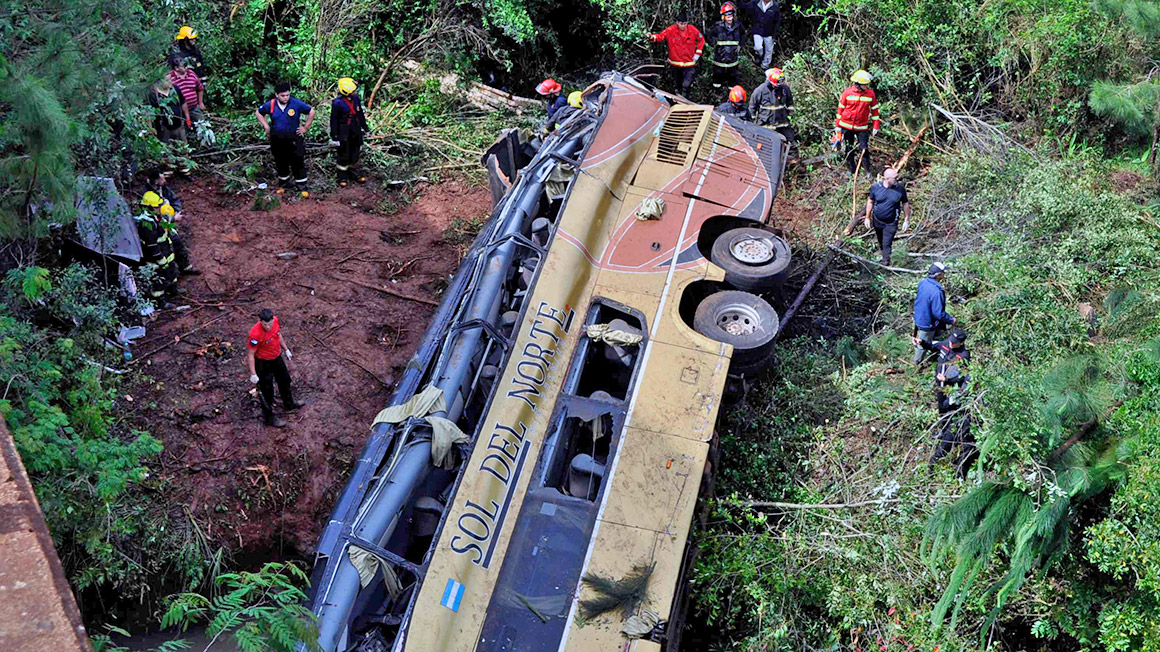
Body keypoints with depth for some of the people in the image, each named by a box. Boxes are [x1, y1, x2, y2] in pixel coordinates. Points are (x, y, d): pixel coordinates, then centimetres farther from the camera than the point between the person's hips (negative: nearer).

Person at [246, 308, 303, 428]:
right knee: (267, 391, 9)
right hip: (263, 363, -8)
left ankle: (288, 404, 55)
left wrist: (286, 349, 16)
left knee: (285, 380, 28)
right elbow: (250, 354, -26)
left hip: (277, 357, 8)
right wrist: (253, 374, -23)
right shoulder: (256, 334, -36)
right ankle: (269, 417, 30)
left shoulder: (275, 320, -16)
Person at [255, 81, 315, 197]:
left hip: (294, 139, -3)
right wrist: (266, 126, 6)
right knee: (281, 163, 15)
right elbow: (258, 112, 14)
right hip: (277, 140, 3)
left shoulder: (297, 104, -10)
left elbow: (311, 112, 2)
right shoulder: (270, 105, -3)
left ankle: (302, 186, 8)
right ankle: (283, 184, 32)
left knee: (298, 163, -2)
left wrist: (305, 127, 0)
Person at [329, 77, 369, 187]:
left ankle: (354, 171, 33)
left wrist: (365, 127, 21)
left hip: (356, 132, 6)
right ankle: (342, 175, 16)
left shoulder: (356, 98, 1)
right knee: (343, 154, 3)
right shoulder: (337, 103, -18)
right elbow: (334, 120, -12)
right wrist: (334, 136, -12)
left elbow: (360, 114, 15)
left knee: (355, 153, 16)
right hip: (344, 134, -6)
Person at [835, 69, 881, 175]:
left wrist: (876, 126, 2)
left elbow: (874, 110, 3)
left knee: (864, 149, -7)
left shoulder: (870, 93, -5)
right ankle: (851, 171, 24)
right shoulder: (847, 93, -8)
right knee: (849, 150, 10)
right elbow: (840, 109, 1)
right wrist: (837, 125, 2)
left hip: (862, 127, 0)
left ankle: (868, 172, 2)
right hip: (847, 126, 0)